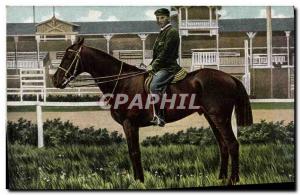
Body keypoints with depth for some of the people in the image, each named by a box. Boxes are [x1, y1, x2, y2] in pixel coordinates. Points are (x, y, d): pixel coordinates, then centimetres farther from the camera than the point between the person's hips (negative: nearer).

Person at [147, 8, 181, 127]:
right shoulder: (162, 33, 22)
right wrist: (151, 65, 10)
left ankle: (159, 117, -31)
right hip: (160, 67, 11)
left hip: (168, 67, -11)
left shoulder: (172, 32, -8)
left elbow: (166, 53, -17)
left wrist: (154, 66, -17)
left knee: (154, 86, -31)